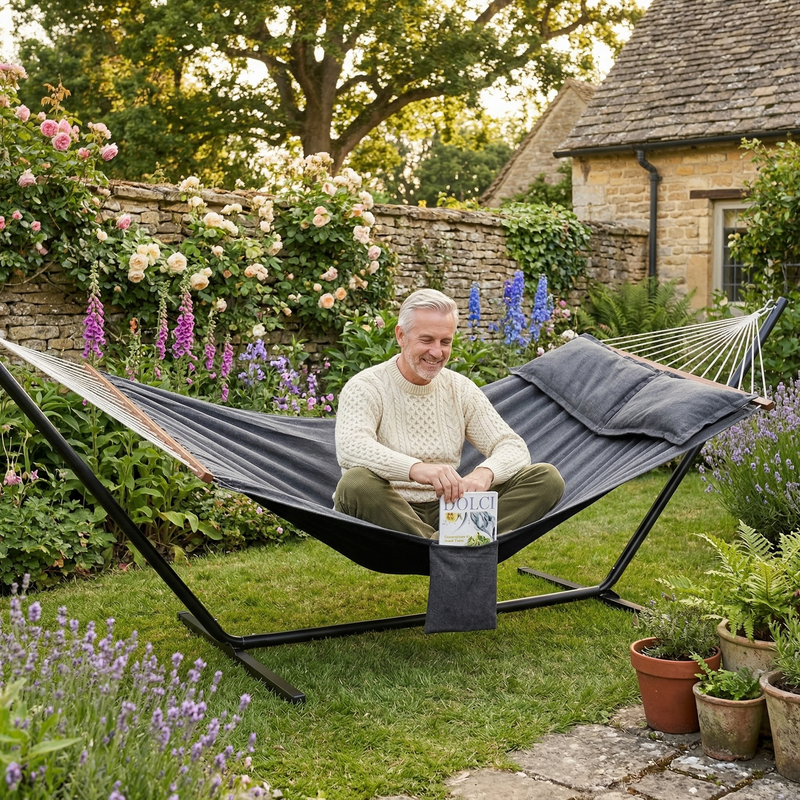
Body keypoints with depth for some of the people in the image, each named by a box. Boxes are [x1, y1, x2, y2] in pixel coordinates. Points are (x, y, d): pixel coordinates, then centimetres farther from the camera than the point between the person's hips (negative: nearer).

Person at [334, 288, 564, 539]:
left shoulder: (461, 390, 10)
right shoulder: (366, 387, -5)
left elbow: (514, 447, 3)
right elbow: (350, 447, -25)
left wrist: (486, 472, -23)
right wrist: (416, 468, -43)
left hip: (447, 510, 5)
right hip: (385, 513, -4)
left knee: (547, 478, -12)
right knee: (355, 483, -38)